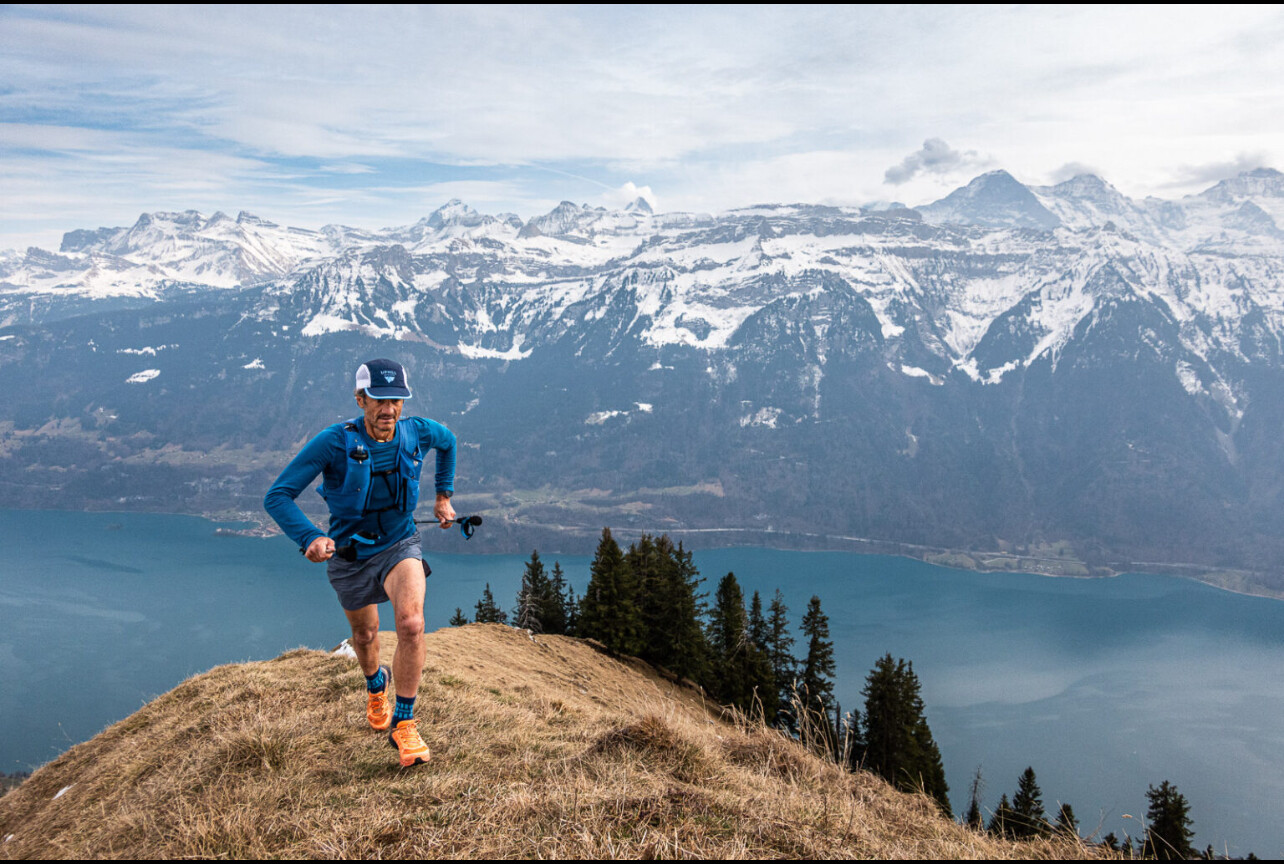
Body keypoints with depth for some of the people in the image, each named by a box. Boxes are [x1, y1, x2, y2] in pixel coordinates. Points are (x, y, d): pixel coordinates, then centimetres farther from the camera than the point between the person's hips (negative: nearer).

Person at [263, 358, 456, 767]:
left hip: (399, 545, 0)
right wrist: (310, 537, -41)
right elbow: (277, 495, -26)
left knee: (412, 625, -26)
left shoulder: (418, 433, -15)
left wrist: (444, 495, 10)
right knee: (365, 633, 22)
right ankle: (375, 684, 58)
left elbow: (448, 441, 12)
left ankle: (404, 725, -9)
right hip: (350, 553, 0)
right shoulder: (335, 442, -25)